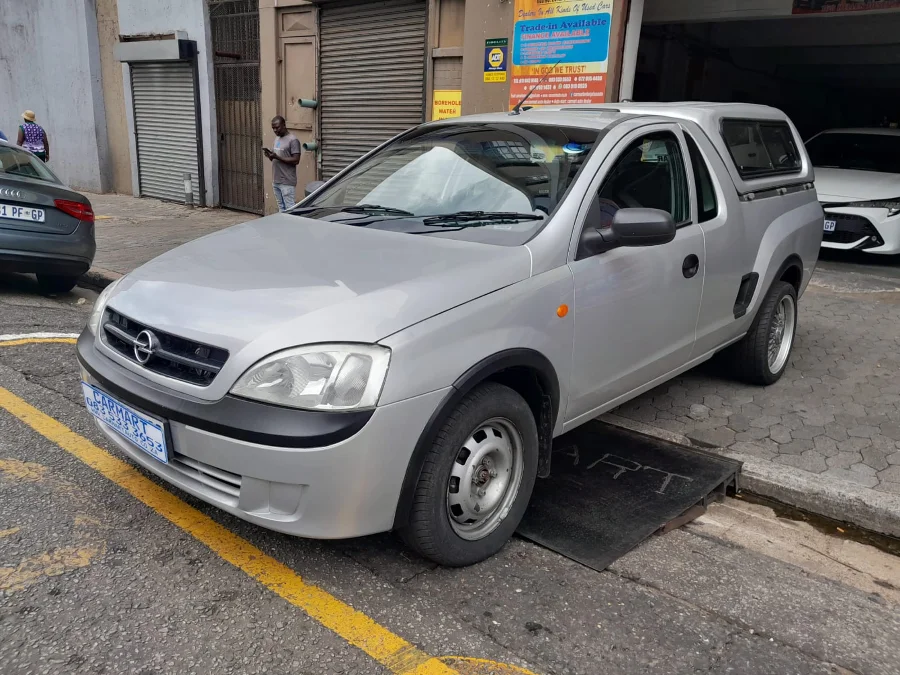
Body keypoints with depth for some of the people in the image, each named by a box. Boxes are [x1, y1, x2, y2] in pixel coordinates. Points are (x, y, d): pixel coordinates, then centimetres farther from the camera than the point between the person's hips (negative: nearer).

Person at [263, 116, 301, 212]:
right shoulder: (277, 139, 17)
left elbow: (296, 160, -16)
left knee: (289, 209, -8)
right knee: (281, 208, 10)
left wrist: (277, 157, -20)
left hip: (287, 182, -8)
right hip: (276, 181, 8)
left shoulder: (293, 140, -10)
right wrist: (270, 154, -1)